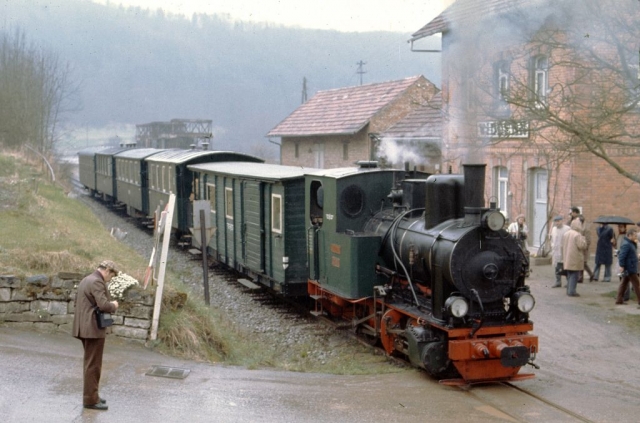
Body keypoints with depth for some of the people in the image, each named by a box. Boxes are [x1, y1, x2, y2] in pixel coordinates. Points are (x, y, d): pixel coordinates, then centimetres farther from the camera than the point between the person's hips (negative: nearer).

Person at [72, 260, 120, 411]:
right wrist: (114, 305, -5)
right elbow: (104, 305, -26)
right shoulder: (97, 282, -17)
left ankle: (91, 395, 26)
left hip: (85, 327, 10)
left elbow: (77, 301, 23)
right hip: (94, 328, -10)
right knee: (93, 365, -4)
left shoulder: (85, 280, 15)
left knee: (90, 363, 18)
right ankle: (90, 400, 0)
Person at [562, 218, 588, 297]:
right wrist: (583, 239, -3)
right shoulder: (577, 235, -17)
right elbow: (582, 246, -18)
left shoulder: (566, 234, 9)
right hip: (575, 259, -8)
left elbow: (563, 245, 15)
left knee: (569, 275, 16)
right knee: (574, 275, -3)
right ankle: (571, 291, -5)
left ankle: (569, 290, 20)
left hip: (567, 258, 8)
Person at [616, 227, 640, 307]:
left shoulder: (631, 243, 14)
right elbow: (622, 256, -24)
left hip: (631, 268, 10)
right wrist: (622, 266, -25)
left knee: (624, 283, 13)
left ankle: (619, 300, 18)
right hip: (630, 268, -10)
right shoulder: (626, 245, -20)